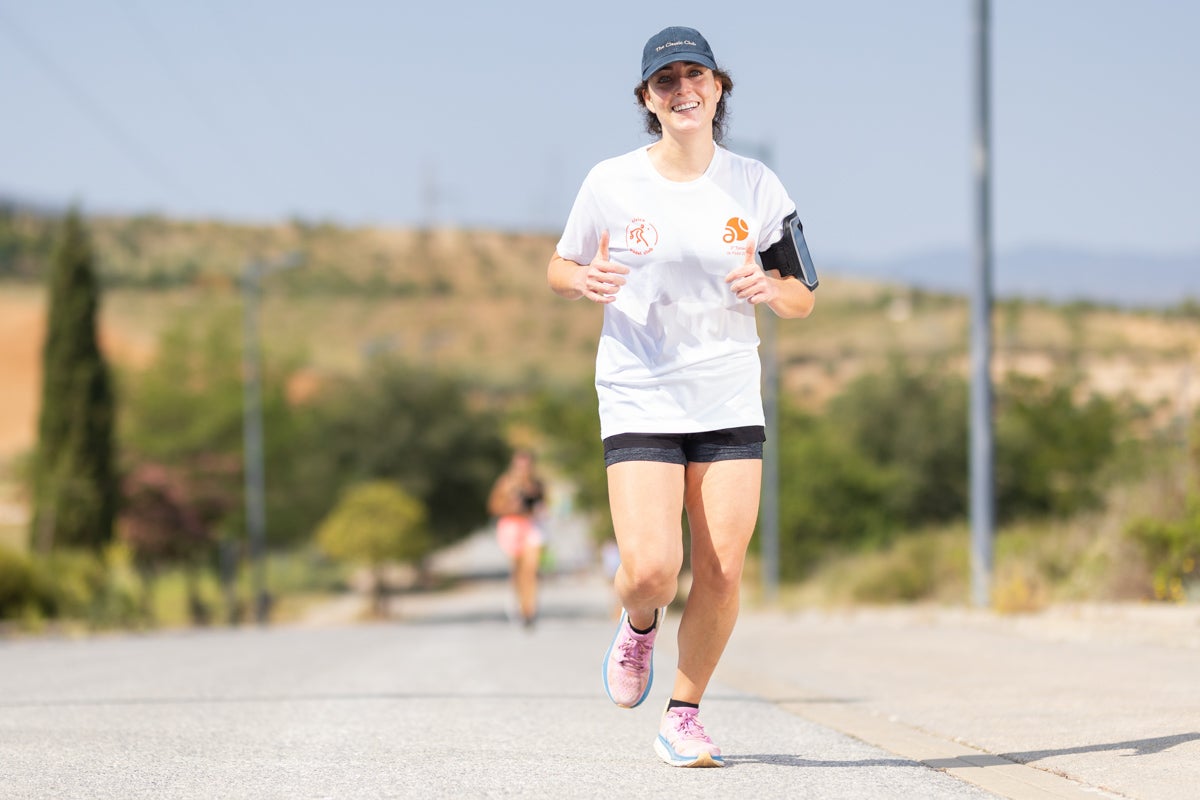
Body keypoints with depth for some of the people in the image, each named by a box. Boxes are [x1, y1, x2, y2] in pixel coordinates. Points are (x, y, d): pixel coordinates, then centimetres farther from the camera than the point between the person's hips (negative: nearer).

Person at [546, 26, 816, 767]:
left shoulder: (754, 185, 0)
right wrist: (584, 281, -15)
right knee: (651, 568, -16)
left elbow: (803, 298, 5)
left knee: (722, 574, -4)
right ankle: (639, 625, 22)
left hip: (730, 402, 2)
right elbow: (559, 268, 8)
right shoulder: (612, 183, -4)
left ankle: (684, 716, 17)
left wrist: (769, 286, -18)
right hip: (640, 401, -2)